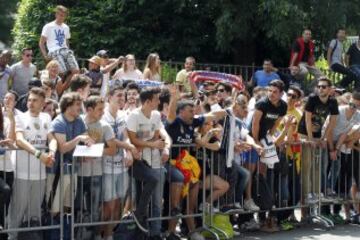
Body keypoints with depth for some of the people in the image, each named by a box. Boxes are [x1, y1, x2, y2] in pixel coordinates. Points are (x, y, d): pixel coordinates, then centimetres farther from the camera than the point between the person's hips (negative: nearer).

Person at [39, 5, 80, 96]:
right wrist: (45, 56, -8)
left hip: (66, 51, 6)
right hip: (55, 52, -6)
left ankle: (61, 91, -2)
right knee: (62, 73, -26)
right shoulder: (49, 27, 3)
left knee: (76, 71, -15)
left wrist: (68, 51, 10)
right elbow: (41, 43, 3)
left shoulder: (66, 27, 20)